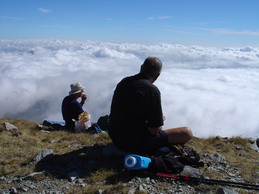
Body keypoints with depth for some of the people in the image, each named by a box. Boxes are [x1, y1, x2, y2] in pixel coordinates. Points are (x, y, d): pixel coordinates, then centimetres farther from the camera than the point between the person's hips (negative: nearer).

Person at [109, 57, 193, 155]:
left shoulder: (123, 82, 3)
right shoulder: (152, 90, -21)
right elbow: (154, 130, -20)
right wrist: (160, 120, 4)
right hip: (137, 144, -8)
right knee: (187, 133, -3)